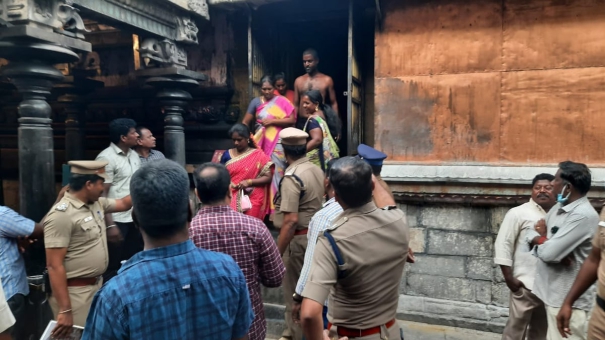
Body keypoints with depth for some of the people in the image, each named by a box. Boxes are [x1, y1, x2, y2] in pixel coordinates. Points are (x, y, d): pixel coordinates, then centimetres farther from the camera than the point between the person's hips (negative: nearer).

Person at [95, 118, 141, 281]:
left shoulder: (134, 155, 9)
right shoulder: (106, 157, -12)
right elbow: (102, 194, -15)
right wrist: (110, 225, -19)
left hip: (135, 218, 7)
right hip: (117, 220, -7)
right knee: (113, 267, 5)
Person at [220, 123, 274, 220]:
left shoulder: (259, 155, 2)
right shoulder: (227, 154, 11)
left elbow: (268, 177, -1)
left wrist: (249, 182, -13)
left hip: (252, 198, -2)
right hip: (230, 195, 2)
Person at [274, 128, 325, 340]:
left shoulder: (292, 177, -20)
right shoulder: (317, 171, 5)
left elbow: (291, 221, -26)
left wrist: (277, 252, -21)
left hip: (298, 239, -8)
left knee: (294, 291, 7)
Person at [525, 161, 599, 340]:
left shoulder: (583, 215, -21)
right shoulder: (559, 207, 8)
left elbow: (549, 253, -25)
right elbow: (530, 234, 11)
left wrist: (538, 239, -3)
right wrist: (544, 240, -11)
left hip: (567, 299, -9)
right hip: (552, 292, 9)